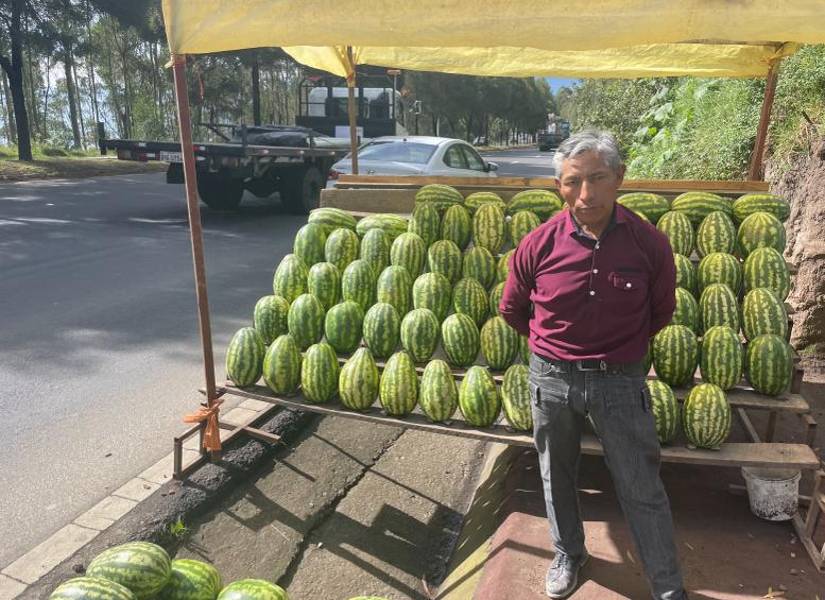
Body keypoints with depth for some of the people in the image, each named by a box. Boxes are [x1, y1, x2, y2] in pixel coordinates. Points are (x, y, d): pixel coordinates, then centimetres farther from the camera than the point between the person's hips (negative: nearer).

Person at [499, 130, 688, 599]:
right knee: (557, 476, 19)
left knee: (643, 490, 9)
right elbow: (512, 309, 5)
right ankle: (569, 554, 45)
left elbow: (662, 310, 7)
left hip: (621, 380, -1)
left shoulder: (650, 243, -13)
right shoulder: (539, 245, -13)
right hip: (552, 378, 1)